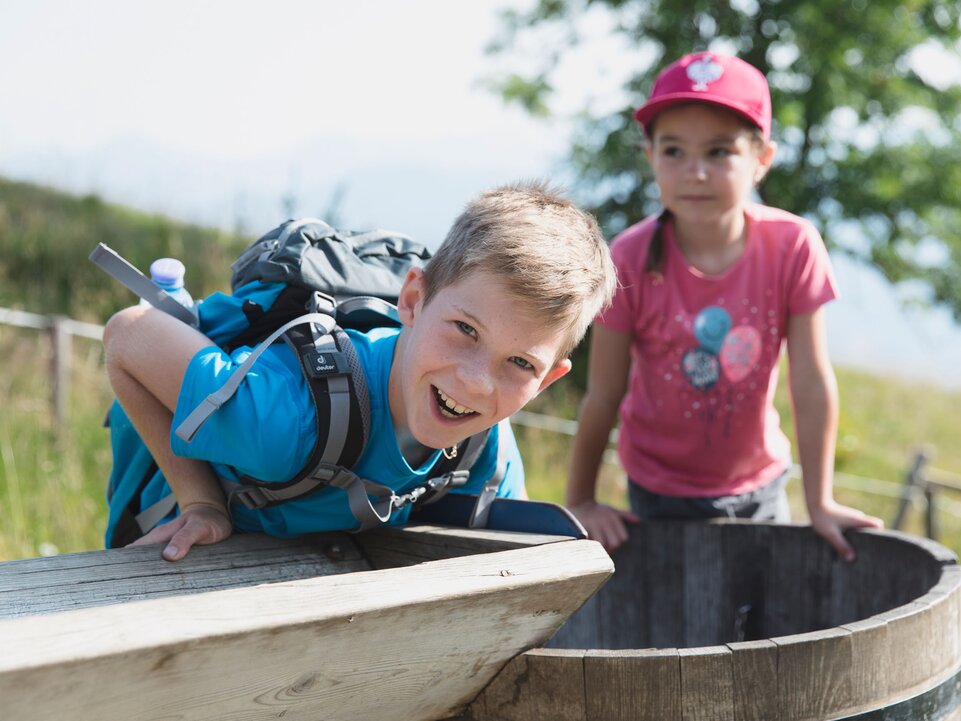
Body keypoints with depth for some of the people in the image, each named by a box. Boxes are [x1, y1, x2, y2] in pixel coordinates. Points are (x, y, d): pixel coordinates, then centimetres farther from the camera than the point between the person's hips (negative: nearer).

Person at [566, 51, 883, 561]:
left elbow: (812, 384, -14)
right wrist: (580, 503, -8)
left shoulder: (793, 247, -19)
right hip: (660, 492, -1)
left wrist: (820, 503, -9)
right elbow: (603, 395, -14)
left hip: (758, 483, 2)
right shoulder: (630, 261, -21)